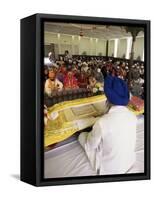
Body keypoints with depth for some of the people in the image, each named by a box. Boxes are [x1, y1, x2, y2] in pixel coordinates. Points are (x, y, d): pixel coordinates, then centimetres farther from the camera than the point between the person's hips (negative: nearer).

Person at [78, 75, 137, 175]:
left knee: (82, 136, 14)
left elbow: (90, 145, -13)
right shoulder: (133, 116, -15)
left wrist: (92, 133, 7)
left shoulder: (102, 122, -32)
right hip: (130, 163, 5)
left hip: (109, 169, -5)